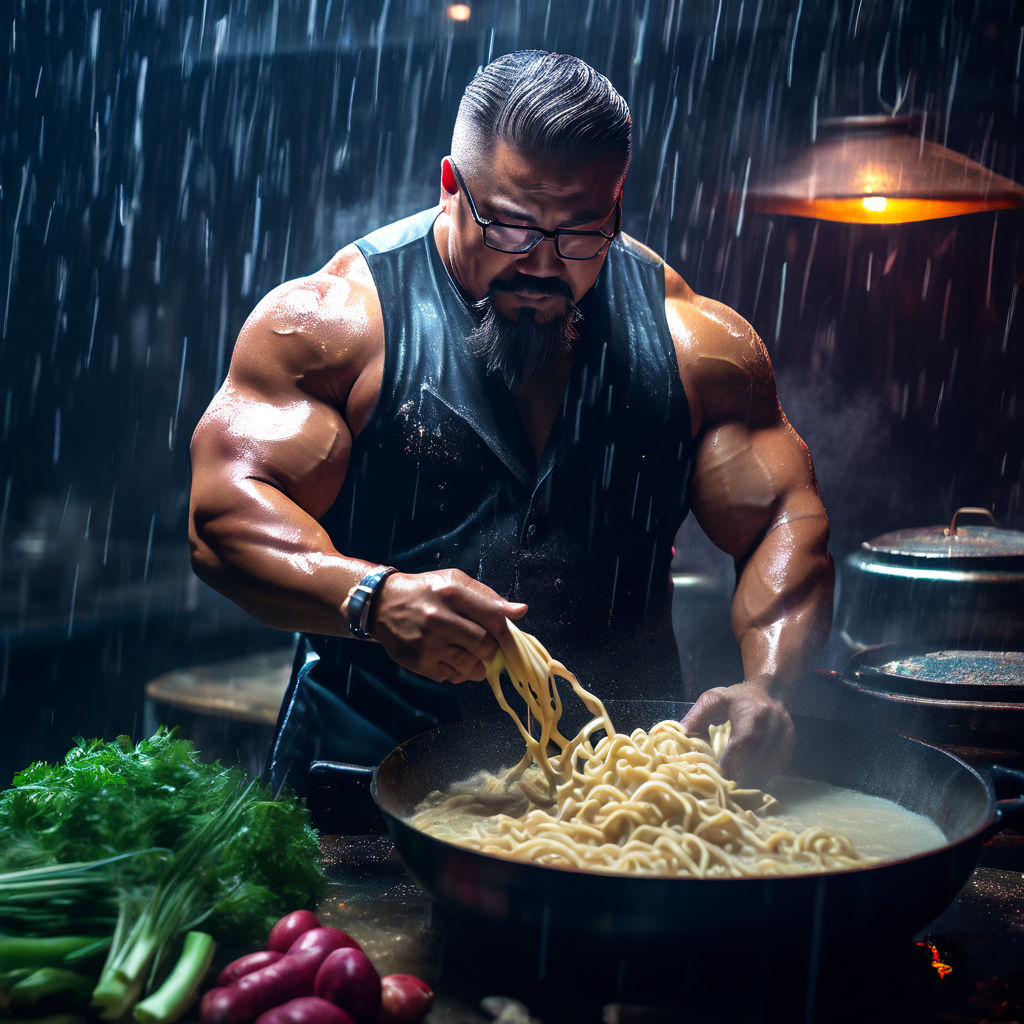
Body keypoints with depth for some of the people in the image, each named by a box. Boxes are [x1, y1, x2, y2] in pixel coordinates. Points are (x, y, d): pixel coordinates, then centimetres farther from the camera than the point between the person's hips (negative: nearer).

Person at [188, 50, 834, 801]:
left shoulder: (694, 341, 4)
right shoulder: (333, 319, -4)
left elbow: (786, 523, 4)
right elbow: (226, 512, -11)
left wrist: (767, 689, -14)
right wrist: (374, 599, -29)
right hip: (371, 761, -2)